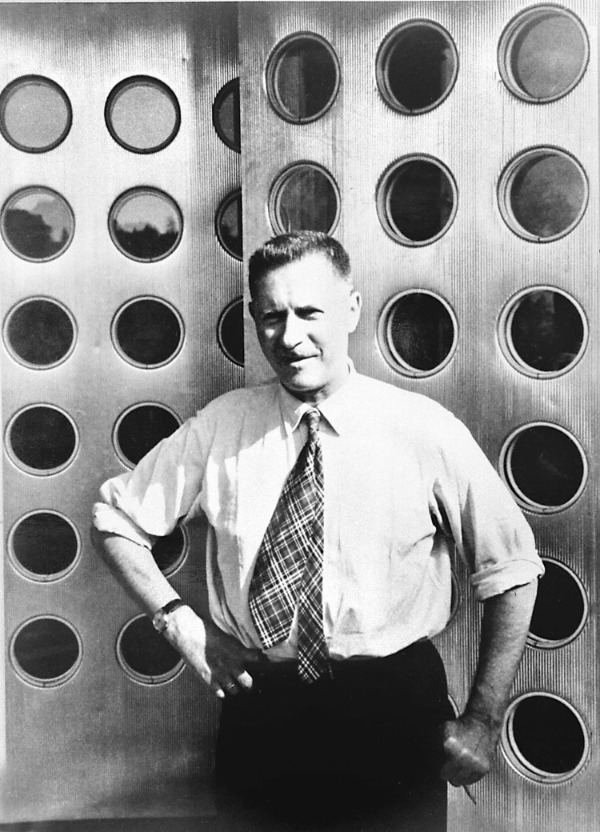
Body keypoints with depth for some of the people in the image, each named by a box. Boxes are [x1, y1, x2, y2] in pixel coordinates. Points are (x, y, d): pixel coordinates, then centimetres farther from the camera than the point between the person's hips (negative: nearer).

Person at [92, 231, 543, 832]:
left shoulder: (426, 431, -12)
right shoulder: (221, 427, -6)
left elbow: (512, 572, -4)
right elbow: (114, 519, 5)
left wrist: (483, 721, -5)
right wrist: (181, 622, -6)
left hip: (394, 714, -1)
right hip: (260, 707, 2)